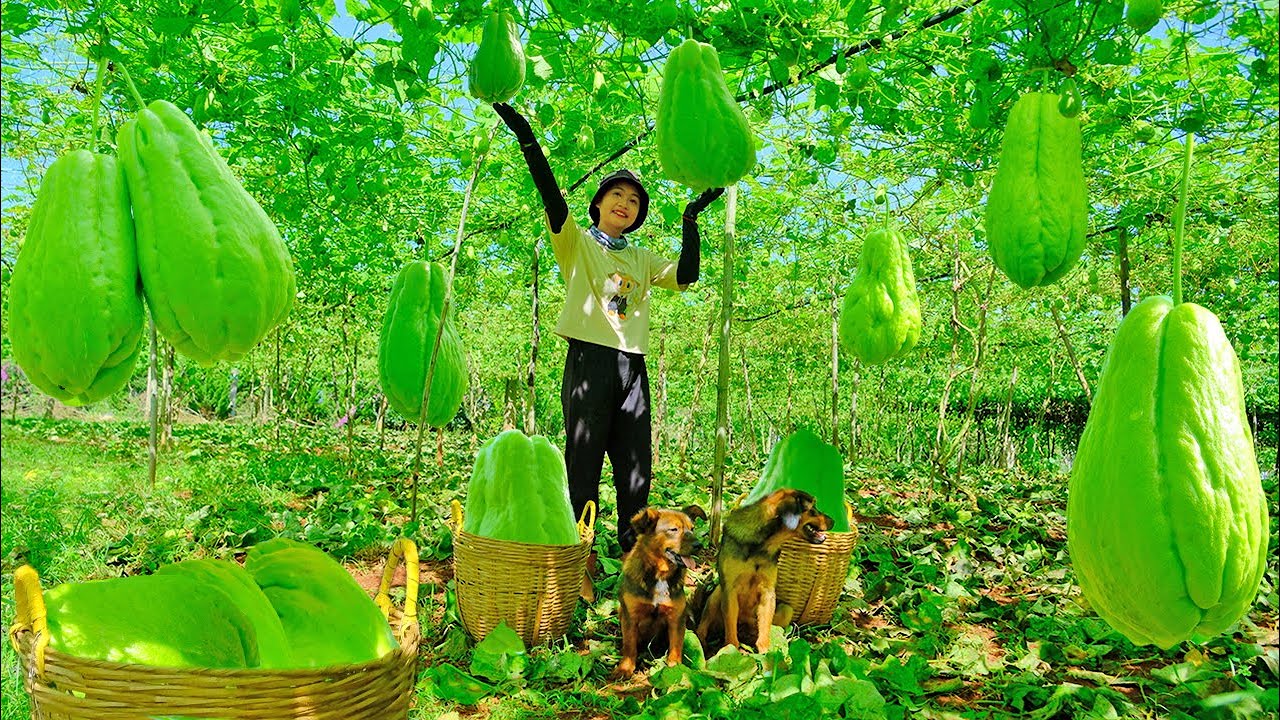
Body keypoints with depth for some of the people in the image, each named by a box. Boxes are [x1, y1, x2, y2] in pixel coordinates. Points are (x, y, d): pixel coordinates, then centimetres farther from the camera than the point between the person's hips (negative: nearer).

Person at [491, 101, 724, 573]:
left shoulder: (642, 259, 21)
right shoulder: (577, 243, 8)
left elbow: (686, 277, 7)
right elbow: (553, 200, -9)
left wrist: (690, 222, 1)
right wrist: (529, 142, -21)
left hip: (632, 366, 5)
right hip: (589, 360, -5)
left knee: (636, 468, 6)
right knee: (583, 463, -4)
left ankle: (634, 550, 15)